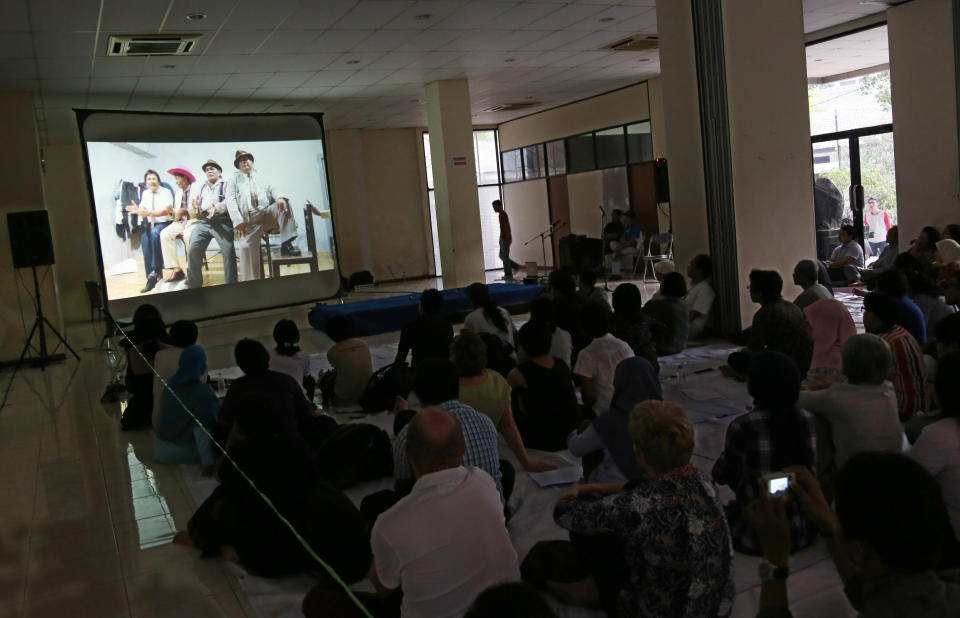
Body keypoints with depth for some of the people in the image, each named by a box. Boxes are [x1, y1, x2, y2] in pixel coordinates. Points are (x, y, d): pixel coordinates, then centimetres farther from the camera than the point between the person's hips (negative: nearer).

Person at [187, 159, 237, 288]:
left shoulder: (226, 185, 12)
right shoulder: (201, 187, 29)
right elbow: (197, 206, 24)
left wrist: (217, 207, -23)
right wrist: (196, 206, 0)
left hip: (222, 221, -4)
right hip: (203, 222, 4)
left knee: (228, 251, -22)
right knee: (193, 250, -14)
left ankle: (232, 286, -14)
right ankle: (194, 286, -8)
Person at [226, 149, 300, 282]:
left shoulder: (261, 178, 28)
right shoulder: (235, 180, 22)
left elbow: (273, 190, 12)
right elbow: (230, 200, 7)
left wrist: (280, 197, -16)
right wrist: (238, 221, -11)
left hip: (267, 212, 1)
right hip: (250, 220, -1)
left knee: (283, 203, -27)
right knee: (246, 247, -24)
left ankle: (286, 244, -30)